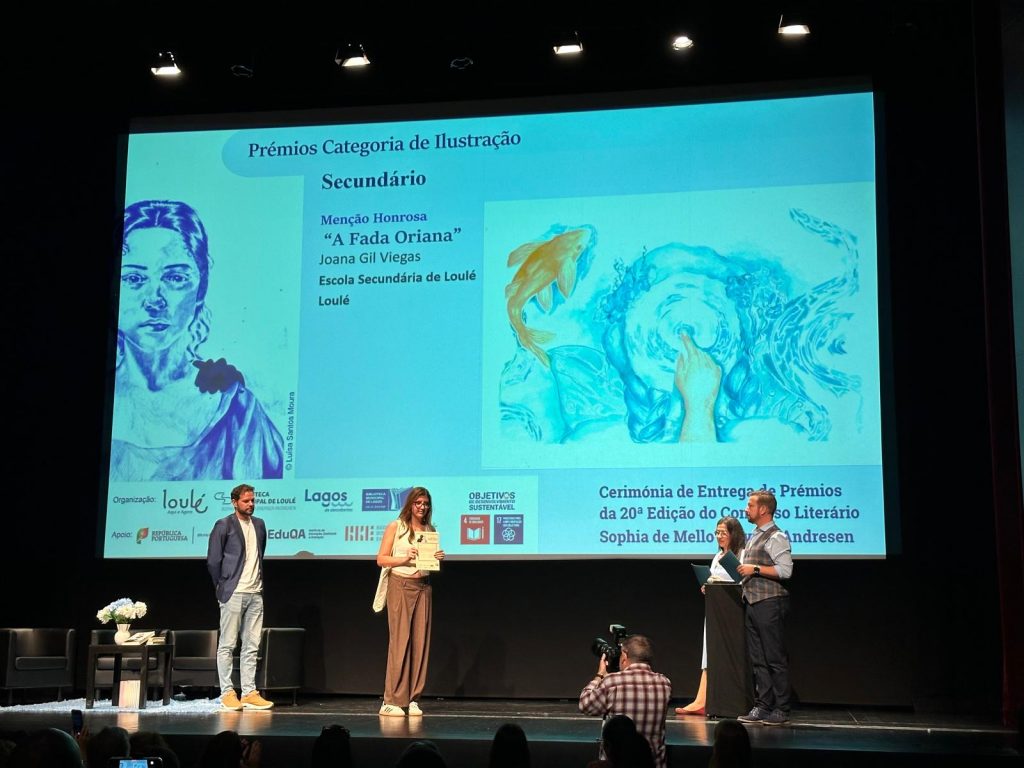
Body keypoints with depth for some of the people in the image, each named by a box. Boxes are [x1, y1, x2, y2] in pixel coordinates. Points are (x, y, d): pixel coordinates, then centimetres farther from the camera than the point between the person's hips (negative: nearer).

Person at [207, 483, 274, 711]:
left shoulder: (259, 525, 13)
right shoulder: (224, 525, -4)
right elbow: (213, 561, -4)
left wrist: (258, 581, 13)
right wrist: (222, 587, -1)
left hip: (255, 594, 6)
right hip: (233, 594, -6)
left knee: (251, 646, 5)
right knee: (227, 645, -1)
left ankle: (249, 693, 7)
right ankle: (227, 693, 2)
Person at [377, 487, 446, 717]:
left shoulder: (430, 530, 12)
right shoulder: (395, 527, -1)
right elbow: (381, 559, -4)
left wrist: (438, 558, -3)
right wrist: (405, 558, -17)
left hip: (423, 587, 5)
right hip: (400, 585, -4)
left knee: (420, 642, 1)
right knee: (399, 641, -7)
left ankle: (413, 699, 7)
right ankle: (391, 701, -3)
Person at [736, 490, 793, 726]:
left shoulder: (776, 537, -8)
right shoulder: (753, 537, 19)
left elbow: (785, 570, -18)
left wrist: (755, 569, -17)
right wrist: (743, 576, 10)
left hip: (770, 603, -9)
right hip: (751, 602, 9)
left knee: (775, 658, -4)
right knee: (757, 659, 9)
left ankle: (781, 710, 0)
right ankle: (761, 707, 13)